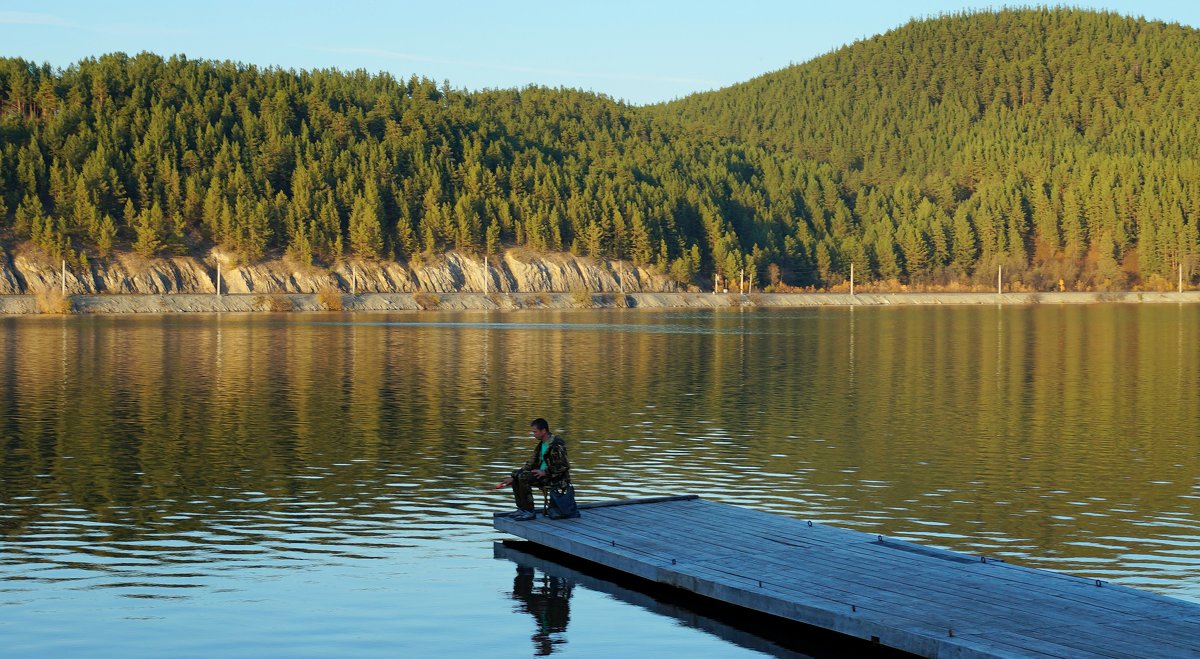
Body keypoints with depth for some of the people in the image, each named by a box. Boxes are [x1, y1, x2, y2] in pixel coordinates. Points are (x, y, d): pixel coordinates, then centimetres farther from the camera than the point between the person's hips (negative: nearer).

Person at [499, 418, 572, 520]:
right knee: (516, 475, 5)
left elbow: (564, 466, -20)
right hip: (542, 474, 10)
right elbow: (531, 464, 14)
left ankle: (529, 512, -19)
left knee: (523, 478, -24)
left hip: (556, 477, -10)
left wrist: (545, 472, -23)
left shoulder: (556, 444, -16)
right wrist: (513, 477, 5)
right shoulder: (541, 445, 13)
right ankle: (521, 508, 5)